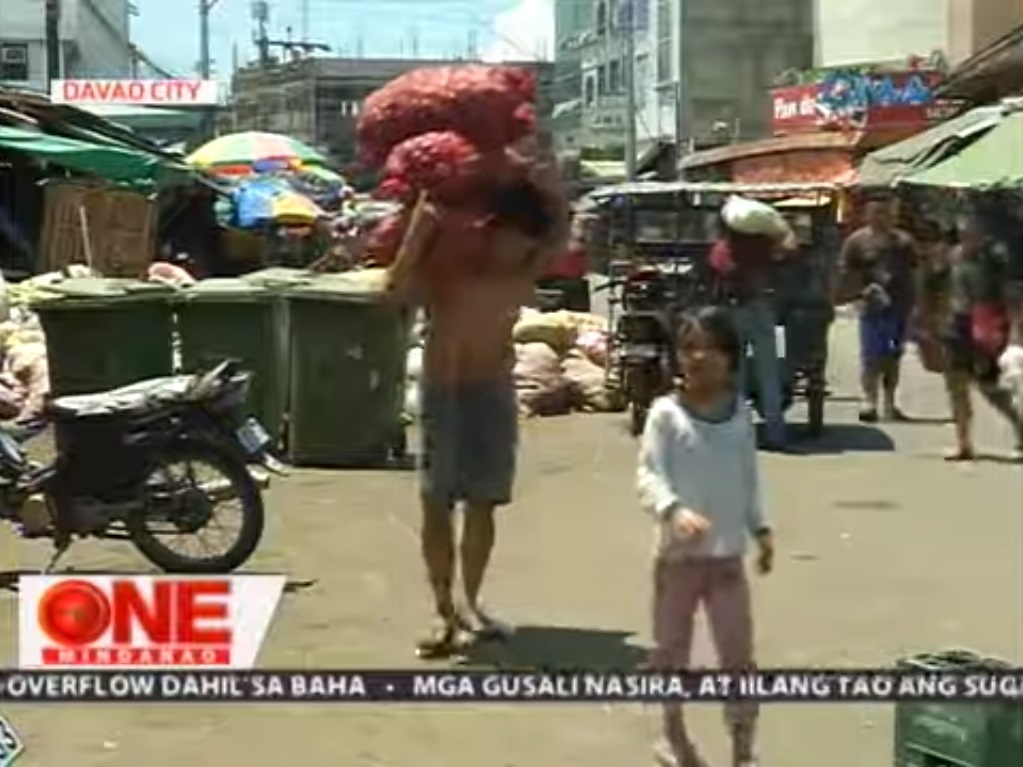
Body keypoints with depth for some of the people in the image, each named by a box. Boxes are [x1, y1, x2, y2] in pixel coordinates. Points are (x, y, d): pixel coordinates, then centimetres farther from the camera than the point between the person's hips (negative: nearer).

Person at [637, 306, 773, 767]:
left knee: (738, 652, 1)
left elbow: (749, 479, 13)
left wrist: (759, 529, 8)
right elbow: (648, 476, -17)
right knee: (671, 649, 11)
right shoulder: (666, 412, -9)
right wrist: (674, 509, -35)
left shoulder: (740, 412, 4)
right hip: (678, 553, -2)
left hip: (727, 553, 2)